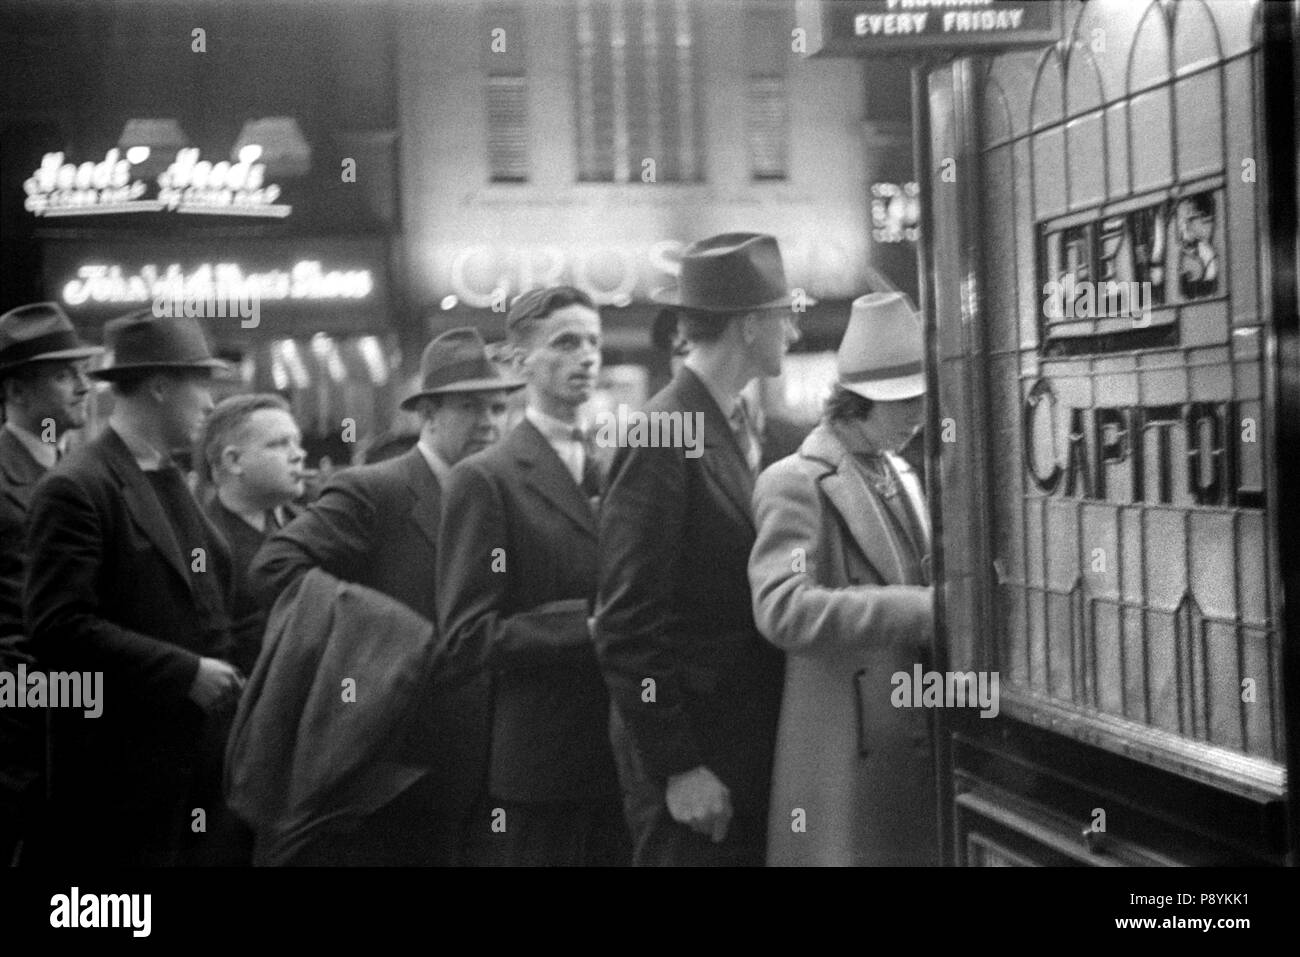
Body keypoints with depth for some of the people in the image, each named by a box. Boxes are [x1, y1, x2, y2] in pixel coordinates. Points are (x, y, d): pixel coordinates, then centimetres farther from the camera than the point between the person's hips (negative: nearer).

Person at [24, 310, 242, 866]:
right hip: (121, 773, -8)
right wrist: (185, 672, -18)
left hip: (195, 765, 8)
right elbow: (58, 628, -18)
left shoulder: (175, 486, 16)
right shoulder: (76, 490, -11)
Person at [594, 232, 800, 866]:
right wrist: (677, 768, -17)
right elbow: (627, 628, -17)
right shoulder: (661, 441, -14)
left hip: (751, 750, 8)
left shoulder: (737, 431, 11)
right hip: (693, 775, -8)